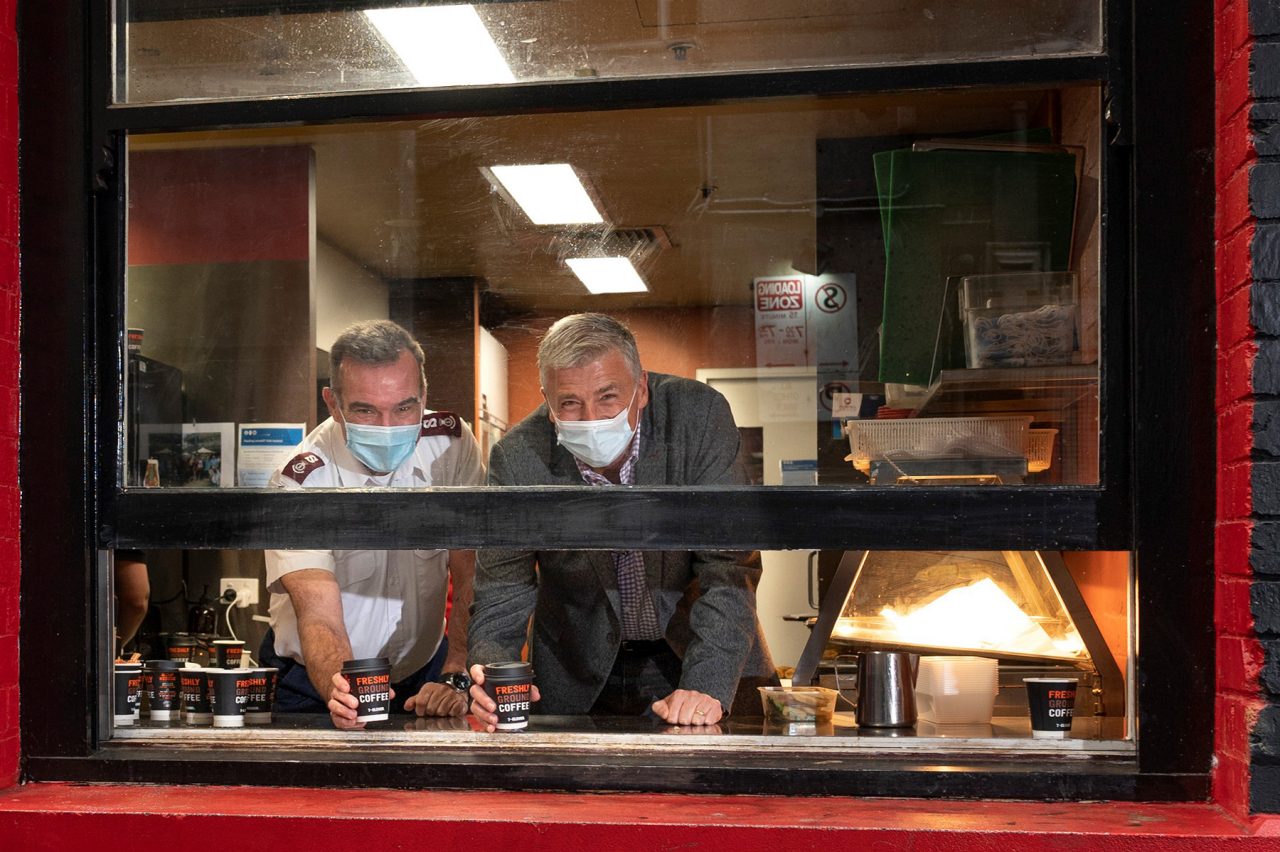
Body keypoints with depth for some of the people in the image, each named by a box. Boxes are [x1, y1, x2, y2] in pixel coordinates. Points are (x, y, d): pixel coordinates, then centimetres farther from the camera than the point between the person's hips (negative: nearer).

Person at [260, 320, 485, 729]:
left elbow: (472, 576, -9)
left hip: (424, 671, 2)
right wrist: (342, 692, -44)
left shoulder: (450, 443, -9)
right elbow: (320, 620, -24)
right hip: (316, 685, -2)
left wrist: (455, 678, -22)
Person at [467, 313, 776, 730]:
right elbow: (500, 598, -11)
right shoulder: (517, 459, -16)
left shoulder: (699, 416, -19)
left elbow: (730, 566, -19)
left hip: (695, 652, -1)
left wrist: (707, 686, -30)